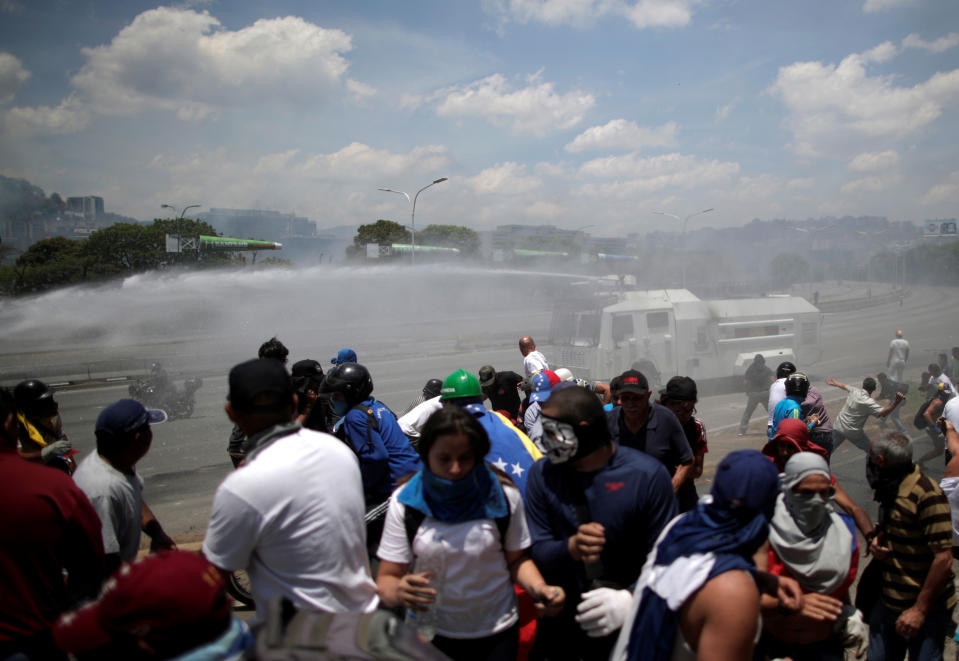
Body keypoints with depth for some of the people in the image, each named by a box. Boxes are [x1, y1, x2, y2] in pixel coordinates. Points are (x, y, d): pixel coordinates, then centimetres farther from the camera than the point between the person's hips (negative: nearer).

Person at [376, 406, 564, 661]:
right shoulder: (406, 501, -12)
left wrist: (539, 588, -20)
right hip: (432, 634, 0)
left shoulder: (503, 495, -11)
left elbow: (516, 559, -1)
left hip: (497, 633, 0)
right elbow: (386, 578, -10)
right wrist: (397, 592, -33)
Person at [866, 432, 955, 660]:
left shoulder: (927, 495, -21)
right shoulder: (892, 492, 7)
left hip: (926, 609, -8)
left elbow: (943, 559, -22)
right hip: (888, 603, 8)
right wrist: (877, 542, 0)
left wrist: (920, 610, -20)